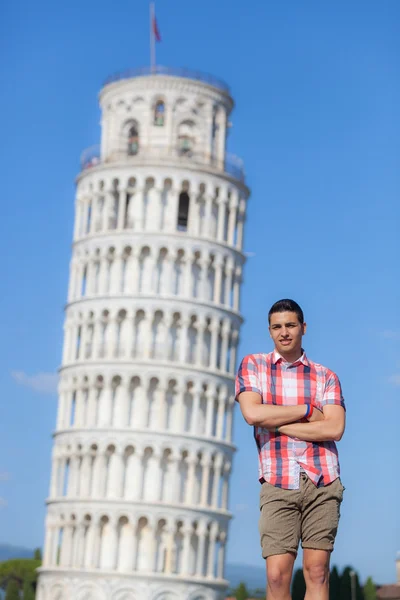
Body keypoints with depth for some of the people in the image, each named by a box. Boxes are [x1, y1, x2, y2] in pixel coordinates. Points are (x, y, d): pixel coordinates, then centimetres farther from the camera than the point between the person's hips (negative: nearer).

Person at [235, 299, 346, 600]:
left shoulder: (326, 377, 11)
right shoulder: (253, 365, 11)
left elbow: (334, 429, -5)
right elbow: (252, 413, -7)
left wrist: (276, 423, -7)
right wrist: (308, 411, -3)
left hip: (322, 483, 1)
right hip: (278, 485, -1)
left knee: (317, 571, -3)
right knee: (277, 575, -8)